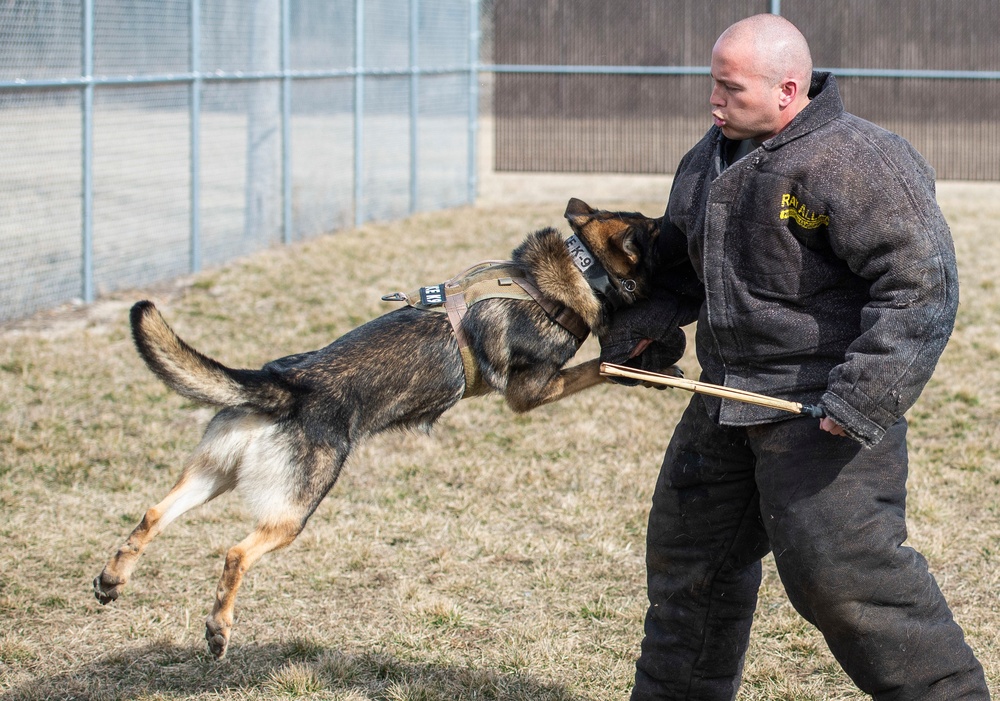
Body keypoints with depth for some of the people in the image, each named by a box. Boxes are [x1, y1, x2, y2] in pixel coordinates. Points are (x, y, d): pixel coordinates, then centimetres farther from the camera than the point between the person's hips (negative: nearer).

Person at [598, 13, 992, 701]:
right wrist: (647, 323, 6)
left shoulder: (852, 162, -18)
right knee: (689, 548, 18)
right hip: (728, 397, 9)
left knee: (838, 567, -14)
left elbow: (921, 283, -22)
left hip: (823, 409, -9)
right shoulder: (709, 160, 10)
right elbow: (681, 264, 25)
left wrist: (868, 396, -27)